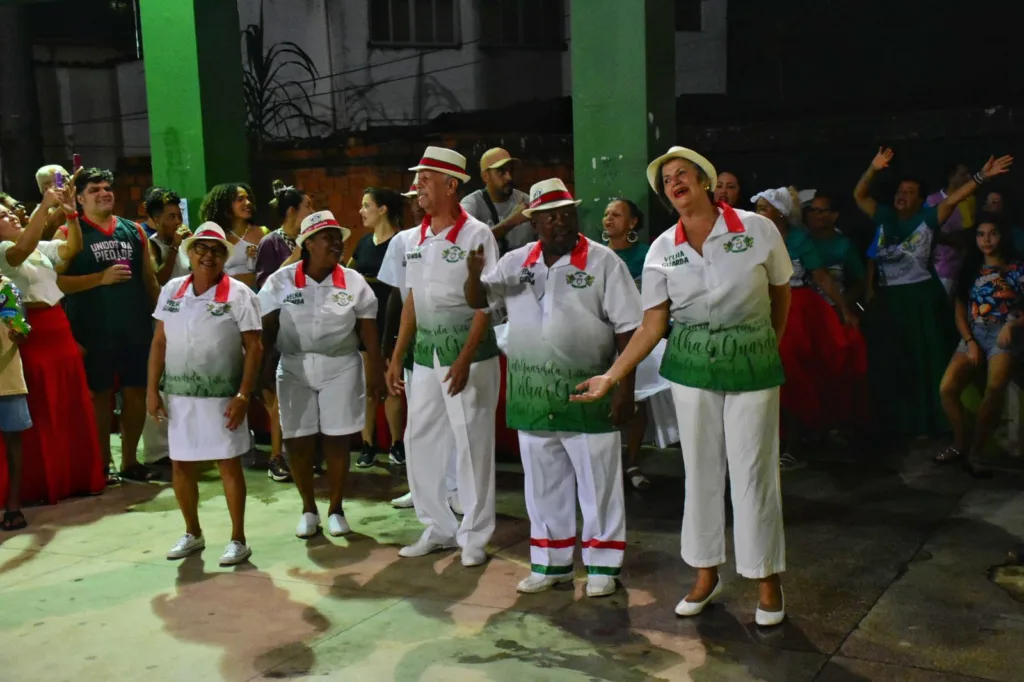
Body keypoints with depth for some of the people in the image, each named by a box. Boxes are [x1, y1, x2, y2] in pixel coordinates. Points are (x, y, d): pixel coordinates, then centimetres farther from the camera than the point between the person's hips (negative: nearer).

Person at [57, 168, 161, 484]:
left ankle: (130, 460, 22)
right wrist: (102, 277, -19)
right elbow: (58, 281, -12)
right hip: (94, 331, -4)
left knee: (137, 392, 8)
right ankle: (102, 464, 16)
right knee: (101, 395, 4)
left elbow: (149, 278, 12)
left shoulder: (134, 231, 10)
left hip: (136, 327, 4)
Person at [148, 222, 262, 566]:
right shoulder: (171, 290, 5)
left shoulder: (238, 294, -7)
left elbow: (253, 349, -8)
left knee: (229, 464, 2)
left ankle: (238, 540, 14)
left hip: (222, 395, -4)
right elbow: (159, 343, 9)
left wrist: (243, 396, -14)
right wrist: (152, 389, 3)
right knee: (180, 465, 12)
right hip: (178, 394, 4)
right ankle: (193, 533, 31)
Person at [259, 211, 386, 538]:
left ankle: (336, 509, 20)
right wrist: (260, 369, -7)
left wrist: (376, 370, -3)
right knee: (299, 442, 4)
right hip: (295, 369, 0)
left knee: (337, 440, 4)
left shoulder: (353, 281, 0)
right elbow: (267, 329, -2)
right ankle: (308, 509, 22)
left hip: (341, 368, 0)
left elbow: (369, 330, 1)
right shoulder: (281, 281, -2)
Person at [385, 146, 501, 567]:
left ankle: (474, 536, 14)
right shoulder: (416, 239, 10)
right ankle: (438, 528, 24)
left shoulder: (476, 234, -9)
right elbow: (412, 301, 14)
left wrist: (464, 359, -19)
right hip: (426, 354, 6)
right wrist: (397, 357, 10)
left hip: (470, 354, -6)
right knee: (420, 441, 9)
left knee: (472, 445, 1)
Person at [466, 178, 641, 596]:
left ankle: (602, 565, 19)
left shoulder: (603, 261, -5)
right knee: (543, 485, 13)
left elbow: (627, 328, -7)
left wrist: (625, 388, -12)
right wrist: (474, 272, -13)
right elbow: (477, 300, 10)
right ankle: (550, 563, 27)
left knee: (597, 482, 6)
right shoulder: (516, 262, 7)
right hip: (532, 395, 4)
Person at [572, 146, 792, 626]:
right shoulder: (662, 250, -1)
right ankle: (706, 575, 25)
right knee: (701, 470, 10)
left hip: (753, 365, -2)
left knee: (753, 471, 2)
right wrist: (611, 376, -11)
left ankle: (768, 581, 19)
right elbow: (652, 325, -3)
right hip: (691, 365, 2)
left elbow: (781, 294, 7)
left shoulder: (758, 229, -7)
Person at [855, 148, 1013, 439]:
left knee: (924, 359, 3)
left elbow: (954, 199, -10)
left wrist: (981, 177, -21)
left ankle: (925, 421, 11)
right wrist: (873, 169, -8)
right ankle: (893, 421, 21)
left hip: (921, 298, -3)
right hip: (887, 299, 3)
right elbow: (858, 195, 5)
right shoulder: (884, 216, 7)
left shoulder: (928, 218, -1)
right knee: (888, 362, 9)